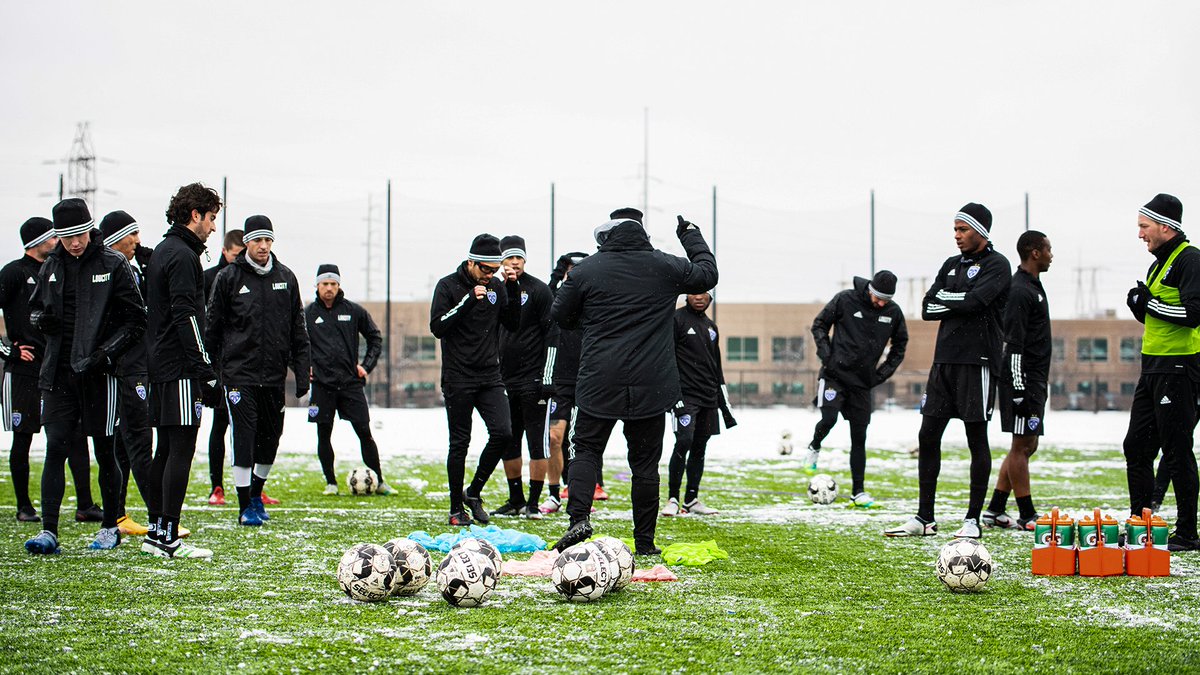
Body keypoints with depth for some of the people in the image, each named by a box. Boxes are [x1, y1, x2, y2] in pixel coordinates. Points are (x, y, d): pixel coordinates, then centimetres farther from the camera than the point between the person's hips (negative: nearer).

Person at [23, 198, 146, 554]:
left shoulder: (113, 264, -4)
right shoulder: (51, 266, 9)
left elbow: (136, 320, -4)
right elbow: (35, 309, 21)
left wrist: (106, 352, -15)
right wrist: (42, 319, -3)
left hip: (99, 373, -3)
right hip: (58, 372, 4)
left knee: (104, 450, 5)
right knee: (55, 449, -4)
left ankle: (110, 527, 18)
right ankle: (49, 531, -6)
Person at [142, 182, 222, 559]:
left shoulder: (162, 251, 19)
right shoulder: (182, 256, -12)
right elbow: (185, 316, -19)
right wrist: (206, 369, -20)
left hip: (160, 366, 10)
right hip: (179, 368, -10)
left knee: (166, 449, 13)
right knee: (181, 449, -9)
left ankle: (156, 532, 16)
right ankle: (167, 537, -10)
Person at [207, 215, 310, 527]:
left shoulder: (286, 278, 9)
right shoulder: (229, 277, -1)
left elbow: (298, 332, 12)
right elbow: (213, 328, 2)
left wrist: (302, 373, 7)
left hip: (274, 375, 4)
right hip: (239, 373, -3)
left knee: (271, 437, 10)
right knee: (244, 437, -7)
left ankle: (256, 492, 31)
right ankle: (245, 505, 0)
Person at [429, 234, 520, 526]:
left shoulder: (497, 286, 9)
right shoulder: (448, 286, -4)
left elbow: (513, 324, 8)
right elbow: (437, 327, -12)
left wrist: (513, 290, -5)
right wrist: (469, 300, -20)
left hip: (490, 376, 4)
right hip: (458, 378, -4)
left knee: (503, 433, -11)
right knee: (460, 443, 0)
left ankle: (474, 491, 8)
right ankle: (456, 509, 11)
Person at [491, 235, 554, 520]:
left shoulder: (539, 290, -5)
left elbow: (552, 333, -9)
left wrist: (547, 376, -14)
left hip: (533, 379, -6)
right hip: (505, 380, 6)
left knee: (537, 442, -3)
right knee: (508, 443, 10)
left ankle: (533, 503, 2)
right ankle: (516, 501, 20)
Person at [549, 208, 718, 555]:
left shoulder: (585, 270, -2)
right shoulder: (665, 266, 1)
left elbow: (560, 315, 7)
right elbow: (707, 274, 19)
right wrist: (692, 237, 33)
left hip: (599, 384, -1)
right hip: (651, 388, 1)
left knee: (586, 449, 10)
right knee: (645, 461, 7)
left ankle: (579, 517, -11)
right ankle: (645, 542, 10)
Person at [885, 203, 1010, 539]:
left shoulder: (997, 265, -4)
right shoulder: (952, 265, 17)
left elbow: (974, 301, -20)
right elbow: (928, 309, 8)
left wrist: (942, 297, -4)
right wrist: (958, 304, -7)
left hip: (976, 361, -7)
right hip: (944, 359, 7)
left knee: (976, 439, -1)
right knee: (928, 436, 4)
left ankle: (973, 520, 4)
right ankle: (924, 518, 9)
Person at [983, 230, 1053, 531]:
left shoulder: (1032, 286, 17)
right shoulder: (1020, 291, -15)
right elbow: (1014, 345, -19)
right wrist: (1020, 391, -22)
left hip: (1034, 381, 10)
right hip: (1022, 380, -10)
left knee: (1027, 445, 12)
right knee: (1022, 445, -4)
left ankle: (994, 511, 15)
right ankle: (1027, 517, 1)